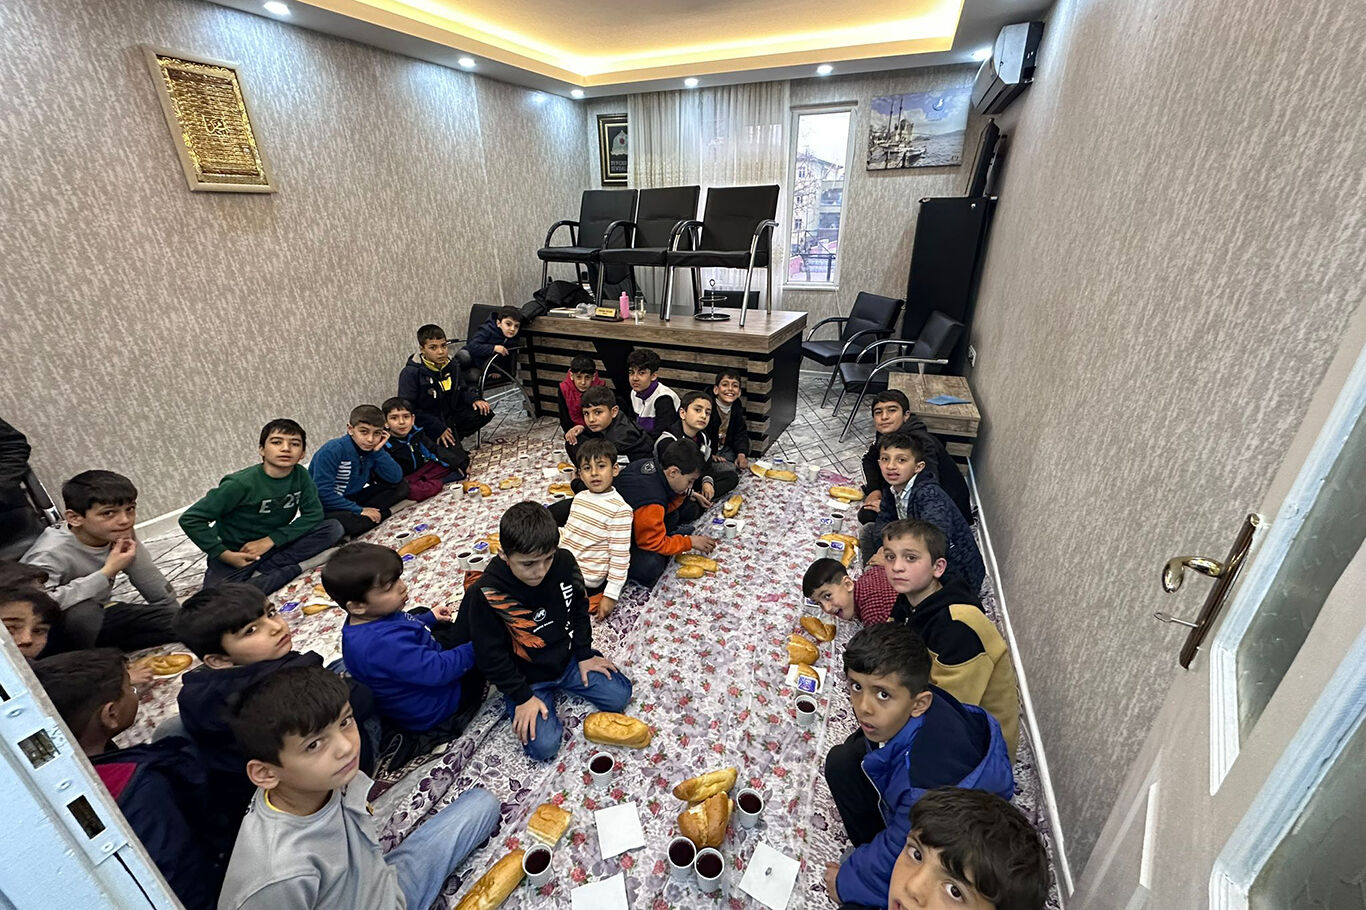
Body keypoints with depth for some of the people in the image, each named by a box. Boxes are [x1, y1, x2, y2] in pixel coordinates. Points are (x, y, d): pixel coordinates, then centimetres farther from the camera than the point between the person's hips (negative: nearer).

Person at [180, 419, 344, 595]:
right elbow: (190, 519, -14)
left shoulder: (300, 475, -9)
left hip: (275, 544, 4)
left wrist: (270, 540, -17)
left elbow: (314, 514, -10)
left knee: (333, 528, -19)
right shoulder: (241, 483, -20)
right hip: (236, 555, -4)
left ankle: (262, 569, -17)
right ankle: (292, 568, -20)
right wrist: (224, 555, -18)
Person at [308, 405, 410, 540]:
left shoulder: (373, 449, -4)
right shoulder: (331, 451, -22)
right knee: (347, 522, -39)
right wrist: (359, 510, -23)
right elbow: (323, 493, -24)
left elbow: (396, 478, -10)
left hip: (353, 500, 6)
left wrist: (379, 452, -19)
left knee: (402, 486, -5)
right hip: (327, 507, -6)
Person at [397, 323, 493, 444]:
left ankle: (453, 438, -1)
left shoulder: (451, 364, 1)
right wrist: (438, 428, -24)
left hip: (450, 415, 7)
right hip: (429, 424, -7)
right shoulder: (411, 373, -18)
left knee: (485, 412, -8)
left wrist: (474, 399, -7)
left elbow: (463, 389, 17)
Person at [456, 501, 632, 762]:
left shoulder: (564, 561, -18)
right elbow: (490, 655, -16)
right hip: (525, 678, -3)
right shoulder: (486, 593, -27)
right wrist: (522, 696, -13)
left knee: (619, 695, -3)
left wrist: (584, 654, 0)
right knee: (543, 746, -15)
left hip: (567, 657, 3)